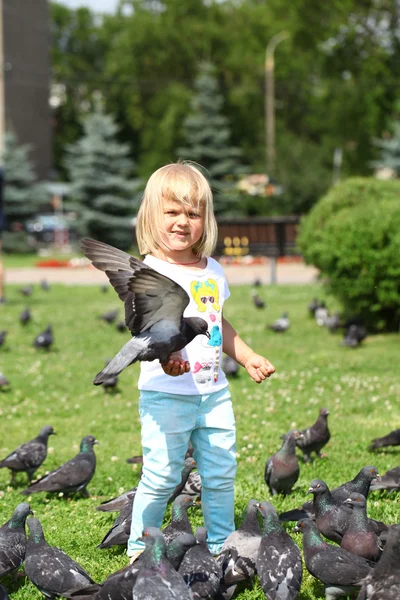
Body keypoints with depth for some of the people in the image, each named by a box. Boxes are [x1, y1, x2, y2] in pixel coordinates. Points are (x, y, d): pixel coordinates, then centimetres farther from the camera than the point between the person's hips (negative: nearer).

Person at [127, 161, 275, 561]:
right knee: (161, 477, -2)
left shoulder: (213, 272, 11)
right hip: (166, 395, -6)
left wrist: (246, 356, 24)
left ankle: (221, 546, 28)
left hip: (214, 391, 6)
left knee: (221, 474, 13)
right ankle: (139, 550, 13)